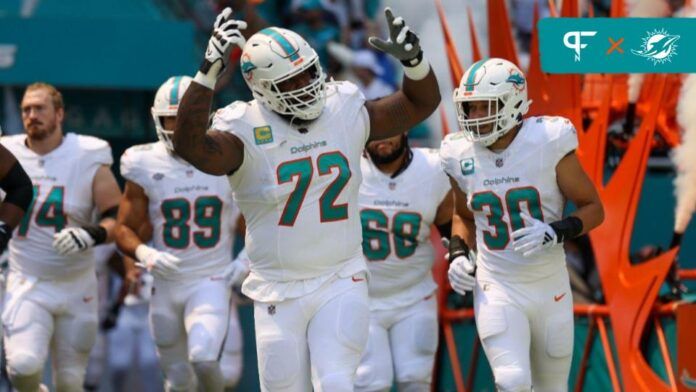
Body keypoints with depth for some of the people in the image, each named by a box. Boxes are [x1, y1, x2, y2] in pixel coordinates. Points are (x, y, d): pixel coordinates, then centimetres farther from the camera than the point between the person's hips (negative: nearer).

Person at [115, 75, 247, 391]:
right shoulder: (145, 167, -4)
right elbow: (125, 229, 2)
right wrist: (144, 254, -19)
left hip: (212, 282, -2)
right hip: (166, 285, 2)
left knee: (203, 359, -25)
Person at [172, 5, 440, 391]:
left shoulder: (345, 114, 0)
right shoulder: (247, 134, -12)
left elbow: (420, 103, 8)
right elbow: (190, 144, -32)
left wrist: (413, 59, -13)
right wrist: (208, 73, -41)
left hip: (340, 284, 1)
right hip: (279, 294, -1)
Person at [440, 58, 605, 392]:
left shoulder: (548, 145, -14)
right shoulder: (462, 157, -4)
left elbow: (593, 208, -6)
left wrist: (556, 232, -24)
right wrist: (459, 254, -2)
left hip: (549, 287, 0)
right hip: (498, 290, 0)